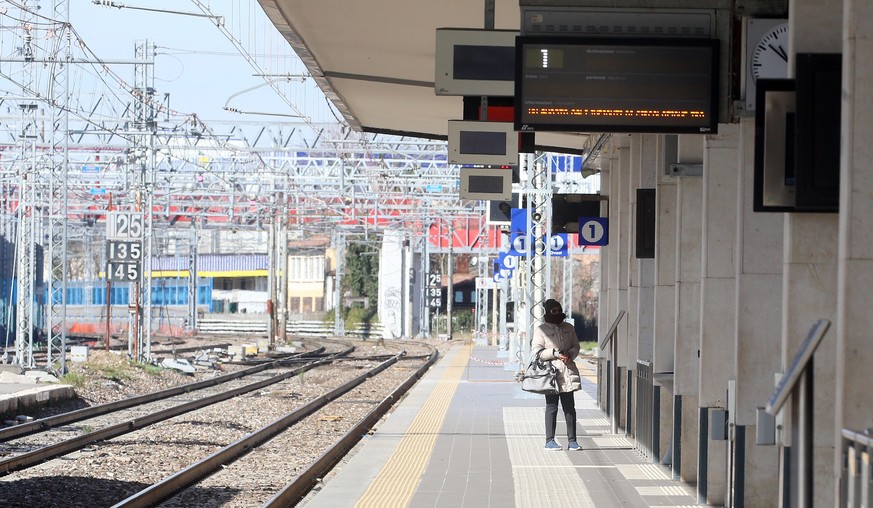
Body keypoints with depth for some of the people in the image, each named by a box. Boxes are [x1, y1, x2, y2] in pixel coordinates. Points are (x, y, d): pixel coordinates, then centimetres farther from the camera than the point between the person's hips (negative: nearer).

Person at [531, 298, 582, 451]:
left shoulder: (569, 328, 15)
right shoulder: (541, 330, 0)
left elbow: (576, 346, 18)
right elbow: (536, 351, -5)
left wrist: (570, 354, -4)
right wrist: (555, 354, -14)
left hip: (568, 372, 4)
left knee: (570, 407, 4)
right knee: (551, 407, -2)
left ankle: (572, 440, 7)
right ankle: (550, 440, 3)